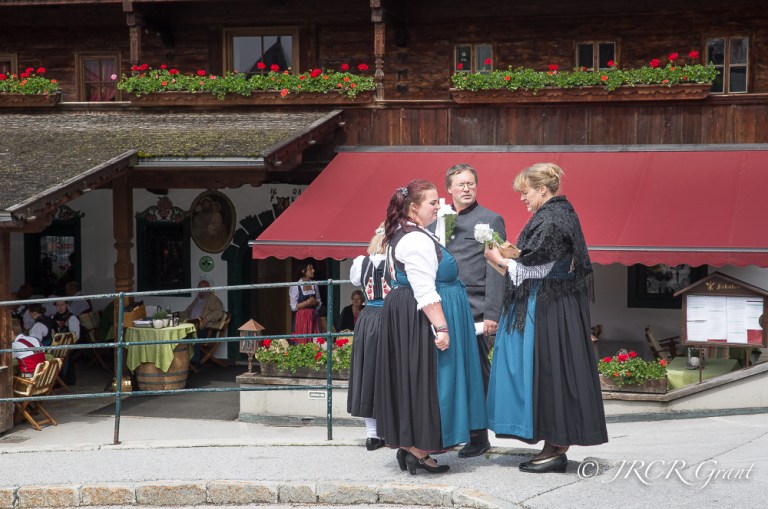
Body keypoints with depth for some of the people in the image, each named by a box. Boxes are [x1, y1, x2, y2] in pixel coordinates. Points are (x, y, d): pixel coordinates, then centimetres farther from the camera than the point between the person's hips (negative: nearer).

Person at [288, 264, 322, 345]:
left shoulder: (314, 285, 9)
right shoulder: (295, 287, -6)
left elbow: (319, 302, 16)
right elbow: (293, 307, -7)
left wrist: (315, 302, -6)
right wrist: (307, 302, -17)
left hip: (313, 317, 4)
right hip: (302, 317, -4)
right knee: (301, 341, -7)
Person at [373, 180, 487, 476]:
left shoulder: (404, 235, 14)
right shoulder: (417, 241, -20)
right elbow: (425, 291, -24)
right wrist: (441, 327, -25)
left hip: (404, 314, 11)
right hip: (421, 318, -11)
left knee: (411, 379, 13)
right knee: (425, 378, -6)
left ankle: (407, 445, 18)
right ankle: (418, 450, -2)